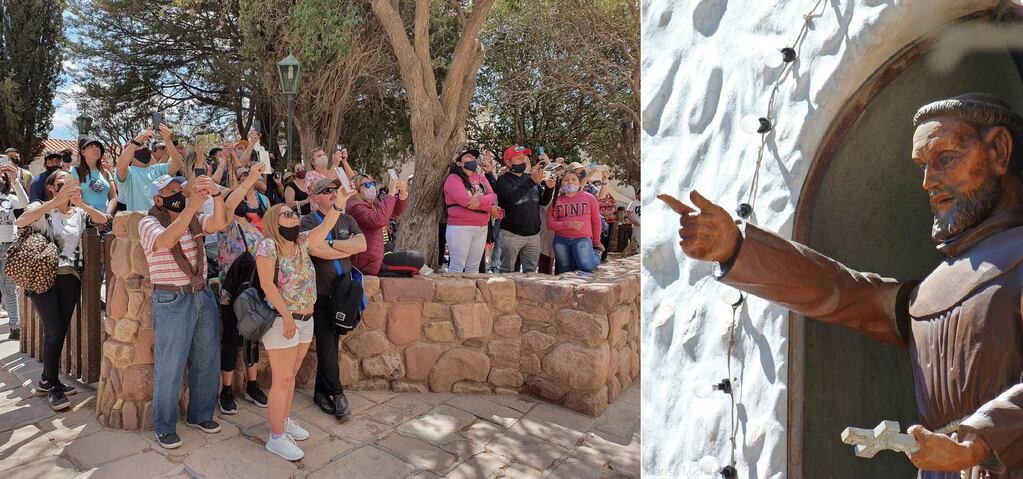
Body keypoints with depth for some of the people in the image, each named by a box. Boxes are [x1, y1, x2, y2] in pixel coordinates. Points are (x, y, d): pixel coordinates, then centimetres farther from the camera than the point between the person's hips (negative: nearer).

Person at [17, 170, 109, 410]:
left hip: (70, 278, 4)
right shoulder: (41, 208, 1)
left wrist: (81, 203, -18)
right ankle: (53, 386, 6)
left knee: (61, 331, 7)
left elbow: (103, 220, -4)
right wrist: (56, 201, -26)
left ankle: (46, 381, 23)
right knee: (53, 331, -8)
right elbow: (21, 221, -19)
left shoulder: (79, 212, 12)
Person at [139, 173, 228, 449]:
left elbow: (219, 223, -11)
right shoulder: (149, 223, -6)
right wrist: (191, 207, -38)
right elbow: (165, 241, -28)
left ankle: (200, 414, 31)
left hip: (203, 295, 6)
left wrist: (216, 195, -28)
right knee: (169, 367, 2)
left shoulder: (195, 219, 8)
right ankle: (165, 427, 18)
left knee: (208, 360, 13)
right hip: (172, 301, -5)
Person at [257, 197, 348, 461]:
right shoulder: (269, 246, -13)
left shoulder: (302, 241, 7)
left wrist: (339, 202, -18)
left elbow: (324, 226, -4)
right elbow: (267, 285, -19)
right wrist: (287, 316, -20)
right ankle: (276, 437, 9)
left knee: (290, 375, 18)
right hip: (281, 321, -7)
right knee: (282, 380, -2)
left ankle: (284, 421, 33)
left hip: (305, 320, 7)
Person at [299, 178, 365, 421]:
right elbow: (316, 250, -21)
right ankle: (337, 393, 3)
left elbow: (362, 244, -5)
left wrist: (332, 243, -13)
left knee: (331, 342, 10)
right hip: (320, 292, -5)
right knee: (326, 342, -5)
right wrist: (349, 248, -9)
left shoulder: (347, 220, 12)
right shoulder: (308, 222, -3)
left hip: (342, 291, 5)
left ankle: (322, 391, 21)